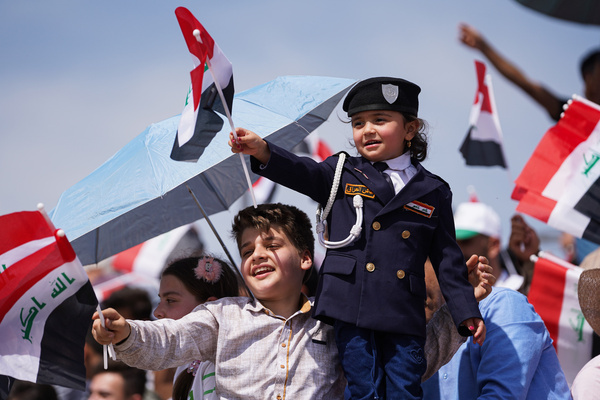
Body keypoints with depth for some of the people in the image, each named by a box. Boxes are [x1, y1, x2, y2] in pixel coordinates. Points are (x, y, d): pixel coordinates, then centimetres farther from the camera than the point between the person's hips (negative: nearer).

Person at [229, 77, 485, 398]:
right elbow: (303, 173, -7)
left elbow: (447, 258, 11)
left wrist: (467, 312, 5)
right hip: (350, 309, 0)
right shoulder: (343, 174, 10)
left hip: (404, 317, 0)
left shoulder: (433, 193, 10)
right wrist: (262, 150, -26)